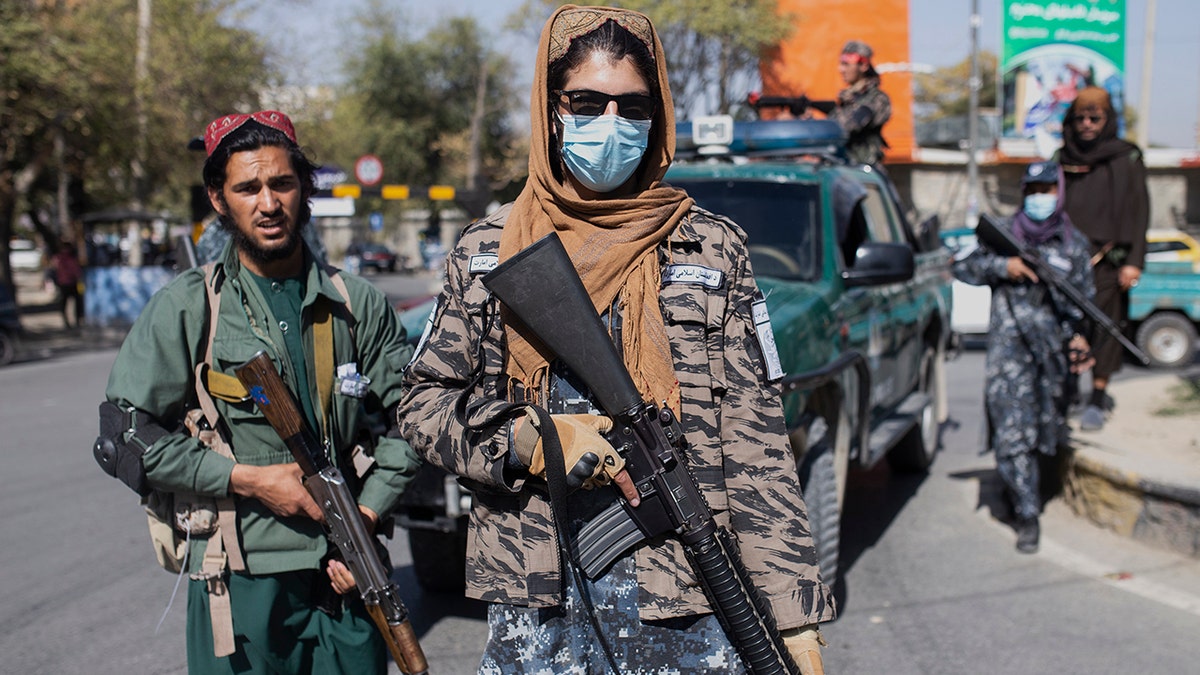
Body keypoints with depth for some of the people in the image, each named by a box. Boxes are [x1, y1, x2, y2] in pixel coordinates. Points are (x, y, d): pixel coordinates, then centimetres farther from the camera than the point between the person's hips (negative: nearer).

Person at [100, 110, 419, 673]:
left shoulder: (359, 305, 6)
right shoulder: (184, 308, -1)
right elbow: (126, 435, -4)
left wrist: (367, 514, -3)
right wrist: (247, 479, -10)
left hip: (346, 575, 2)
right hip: (240, 581, -2)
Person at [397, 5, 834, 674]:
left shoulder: (714, 249, 2)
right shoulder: (487, 251, 7)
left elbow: (756, 447, -2)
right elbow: (424, 402, 8)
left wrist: (793, 618, -8)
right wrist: (529, 440, -11)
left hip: (690, 605, -1)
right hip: (537, 604, 1)